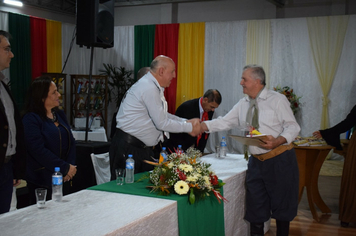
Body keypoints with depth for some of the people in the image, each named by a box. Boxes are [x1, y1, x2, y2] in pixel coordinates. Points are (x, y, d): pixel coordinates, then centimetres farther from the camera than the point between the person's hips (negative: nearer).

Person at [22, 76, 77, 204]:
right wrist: (65, 168, -16)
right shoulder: (31, 119, -11)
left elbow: (71, 142, 11)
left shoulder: (60, 115, 13)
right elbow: (39, 151, -18)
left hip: (64, 179, 7)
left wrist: (71, 166, -5)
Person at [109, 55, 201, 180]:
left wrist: (187, 122, 10)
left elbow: (163, 115, 19)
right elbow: (162, 123, -19)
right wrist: (189, 127, -8)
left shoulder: (153, 86, 11)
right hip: (129, 149, -10)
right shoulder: (149, 88, -20)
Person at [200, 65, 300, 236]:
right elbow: (224, 122, 6)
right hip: (256, 161, 5)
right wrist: (201, 126, -8)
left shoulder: (277, 100, -8)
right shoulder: (242, 105, 8)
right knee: (255, 204, 11)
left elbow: (292, 126, -10)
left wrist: (277, 141, -28)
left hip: (280, 159, -5)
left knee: (281, 203, 7)